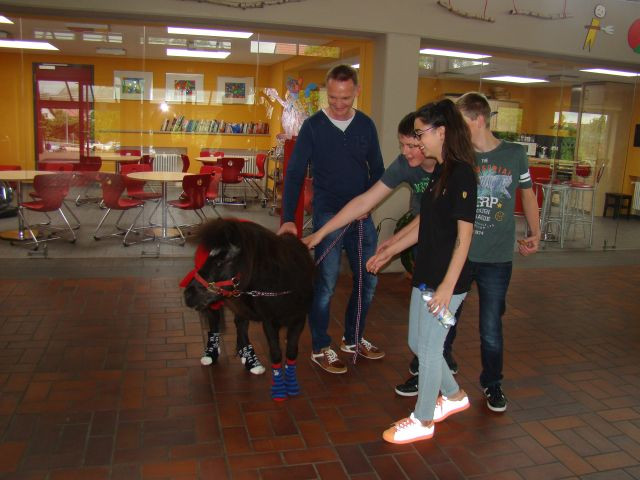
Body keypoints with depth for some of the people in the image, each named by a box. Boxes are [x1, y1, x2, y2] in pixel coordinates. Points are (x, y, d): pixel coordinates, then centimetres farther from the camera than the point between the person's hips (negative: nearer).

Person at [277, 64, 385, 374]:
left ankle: (352, 339, 30)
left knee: (368, 280, 11)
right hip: (327, 215, -4)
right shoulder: (313, 126, -6)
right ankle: (320, 349, 17)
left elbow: (377, 171, 11)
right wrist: (288, 218, -17)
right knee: (325, 283, 0)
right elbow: (294, 173, -8)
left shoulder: (366, 125, 5)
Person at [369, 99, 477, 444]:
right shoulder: (440, 172, 11)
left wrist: (448, 285, -22)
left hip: (446, 279, -9)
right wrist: (389, 253, 19)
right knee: (417, 342, 18)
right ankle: (454, 396, 39)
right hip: (426, 273, 9)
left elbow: (464, 236, -19)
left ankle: (423, 421, 22)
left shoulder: (461, 175, -16)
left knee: (430, 347, 4)